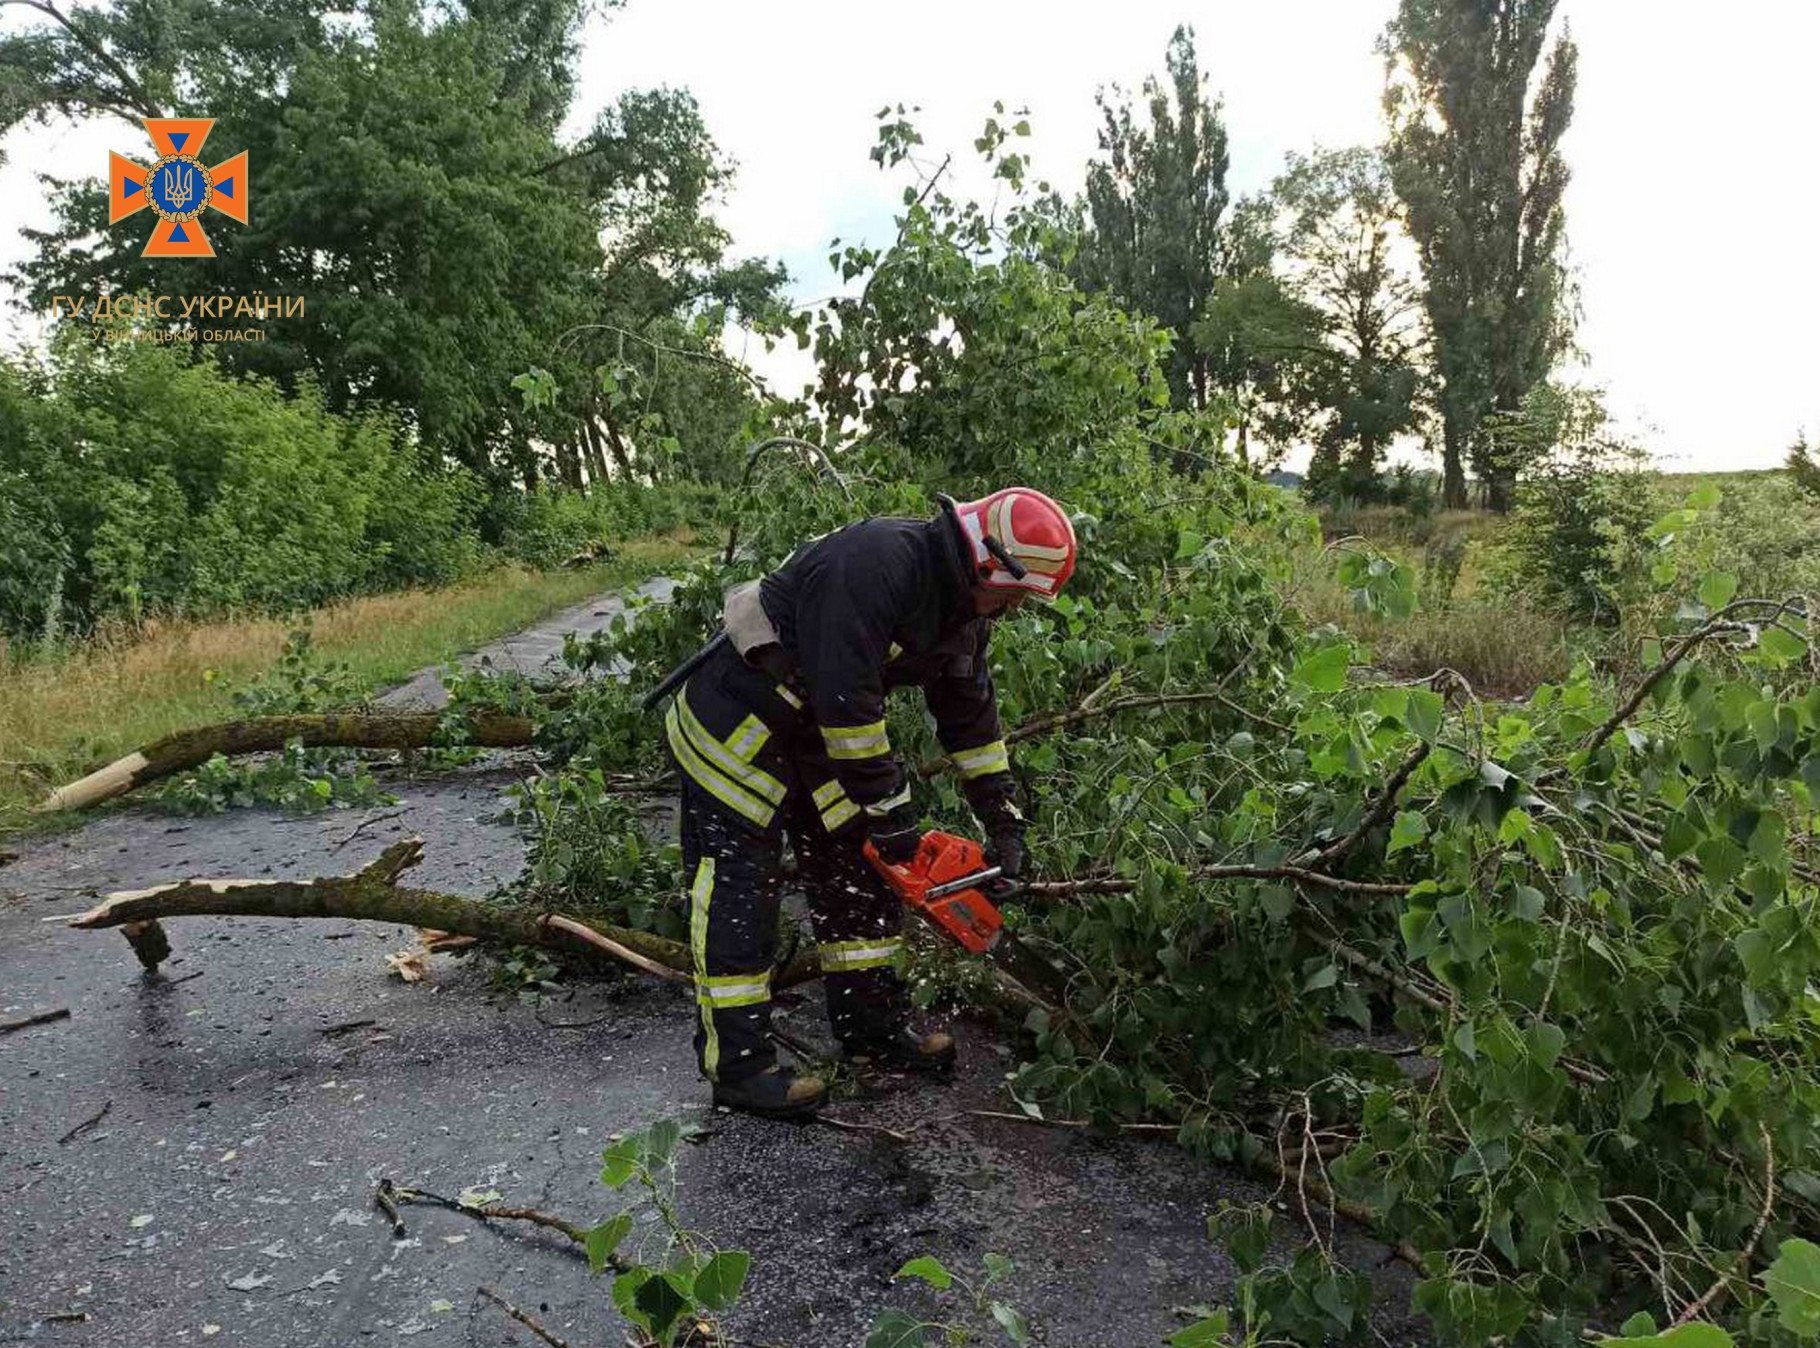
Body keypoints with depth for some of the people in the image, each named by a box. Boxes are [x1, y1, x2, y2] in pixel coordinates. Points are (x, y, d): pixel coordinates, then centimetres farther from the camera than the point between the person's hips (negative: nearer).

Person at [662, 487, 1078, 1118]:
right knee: (738, 885, -7)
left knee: (857, 867, 10)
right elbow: (846, 696, -32)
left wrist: (1004, 820, 5)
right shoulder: (876, 563, -30)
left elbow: (970, 715, 8)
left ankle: (873, 1029, 21)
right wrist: (890, 811, -25)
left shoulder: (962, 607, 1)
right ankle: (736, 1063, 1)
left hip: (814, 729, 10)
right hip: (737, 724, -10)